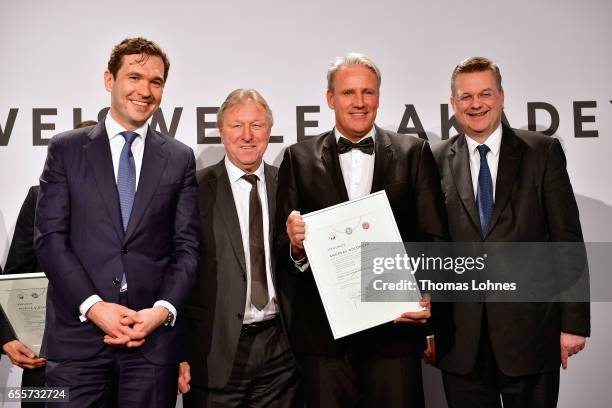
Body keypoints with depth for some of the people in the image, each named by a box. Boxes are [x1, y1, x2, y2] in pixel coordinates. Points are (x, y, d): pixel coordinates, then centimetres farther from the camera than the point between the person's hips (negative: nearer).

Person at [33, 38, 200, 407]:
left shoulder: (180, 158, 9)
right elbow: (49, 237, -1)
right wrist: (94, 306, -11)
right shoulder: (66, 149, 6)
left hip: (153, 335, 1)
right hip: (77, 330, 0)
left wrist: (164, 310, -9)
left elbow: (188, 246, 5)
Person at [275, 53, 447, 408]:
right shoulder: (299, 158, 6)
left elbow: (434, 237, 2)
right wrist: (294, 244, -18)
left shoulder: (414, 153, 5)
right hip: (322, 329, 0)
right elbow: (284, 243, 4)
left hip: (396, 324, 0)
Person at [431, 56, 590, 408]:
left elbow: (567, 240, -1)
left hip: (529, 330, -1)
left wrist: (574, 321, -4)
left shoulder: (543, 152, 1)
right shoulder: (437, 161, 3)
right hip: (461, 339, 1)